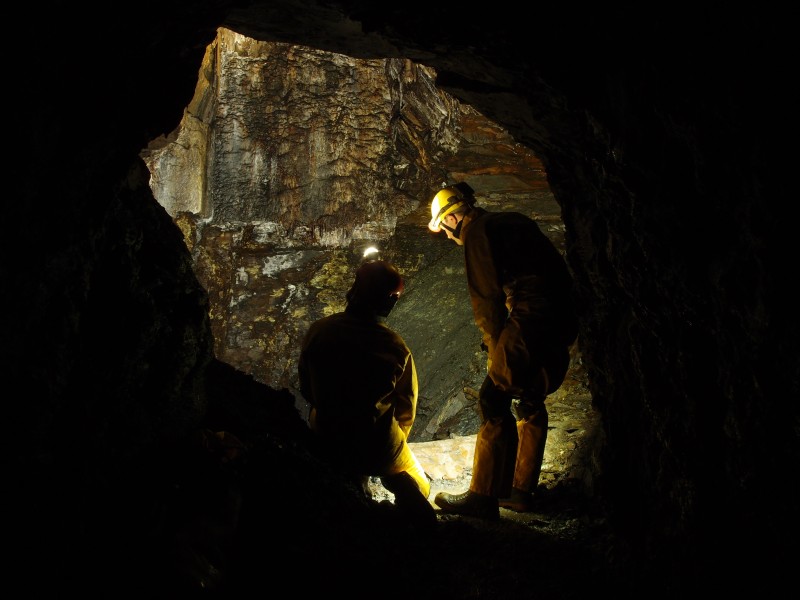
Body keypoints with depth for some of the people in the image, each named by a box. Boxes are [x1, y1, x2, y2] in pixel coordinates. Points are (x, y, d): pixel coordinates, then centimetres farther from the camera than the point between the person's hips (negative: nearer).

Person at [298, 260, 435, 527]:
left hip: (327, 442, 3)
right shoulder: (395, 346, -17)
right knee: (416, 488, 24)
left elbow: (306, 388, 3)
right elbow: (405, 409, -4)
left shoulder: (317, 331, -11)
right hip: (379, 447, -3)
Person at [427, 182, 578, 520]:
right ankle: (521, 491, 24)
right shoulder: (513, 221, 24)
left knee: (494, 402, -5)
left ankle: (483, 497, -3)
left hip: (532, 318, -9)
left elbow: (486, 297, -7)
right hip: (564, 317, 9)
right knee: (529, 401, 17)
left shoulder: (477, 231, -1)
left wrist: (497, 346, 2)